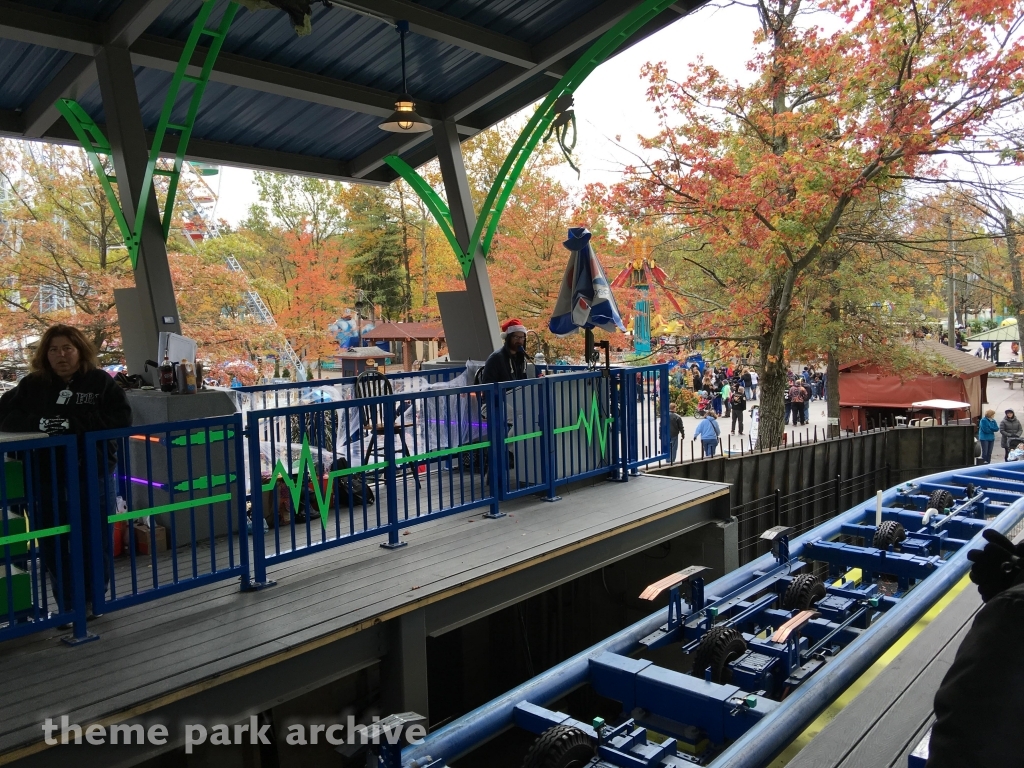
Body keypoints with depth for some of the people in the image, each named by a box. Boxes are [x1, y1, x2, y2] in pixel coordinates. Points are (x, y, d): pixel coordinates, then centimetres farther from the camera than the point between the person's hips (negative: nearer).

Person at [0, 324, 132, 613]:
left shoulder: (100, 381, 0)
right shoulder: (32, 384, 7)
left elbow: (122, 417, -10)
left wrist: (72, 423, -20)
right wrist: (38, 423, -18)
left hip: (93, 474, -2)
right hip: (48, 478, 2)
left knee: (95, 540, 6)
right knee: (53, 545, 5)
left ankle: (93, 599, 25)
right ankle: (67, 605, 20)